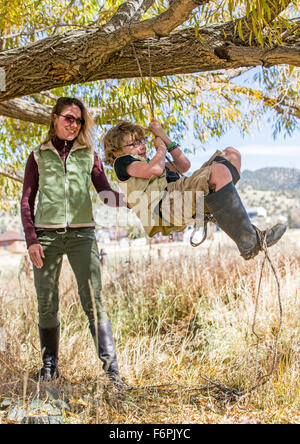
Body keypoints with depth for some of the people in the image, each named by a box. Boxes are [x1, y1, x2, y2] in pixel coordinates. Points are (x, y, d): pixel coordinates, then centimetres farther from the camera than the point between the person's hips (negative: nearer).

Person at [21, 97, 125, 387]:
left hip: (81, 234, 0)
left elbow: (106, 195, 7)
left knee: (93, 301, -9)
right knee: (47, 304, 3)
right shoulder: (39, 156, 13)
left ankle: (111, 367, -6)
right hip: (47, 234, 1)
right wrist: (31, 240, -2)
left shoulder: (88, 155, 13)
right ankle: (49, 367, 17)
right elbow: (26, 202, 10)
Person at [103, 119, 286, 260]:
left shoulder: (146, 162, 39)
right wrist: (161, 149, 11)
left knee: (231, 154, 8)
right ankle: (249, 242, -33)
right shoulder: (122, 162, 11)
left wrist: (163, 137, 30)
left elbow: (184, 166, 31)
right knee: (219, 171, -33)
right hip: (168, 203, -10)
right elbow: (156, 169, -11)